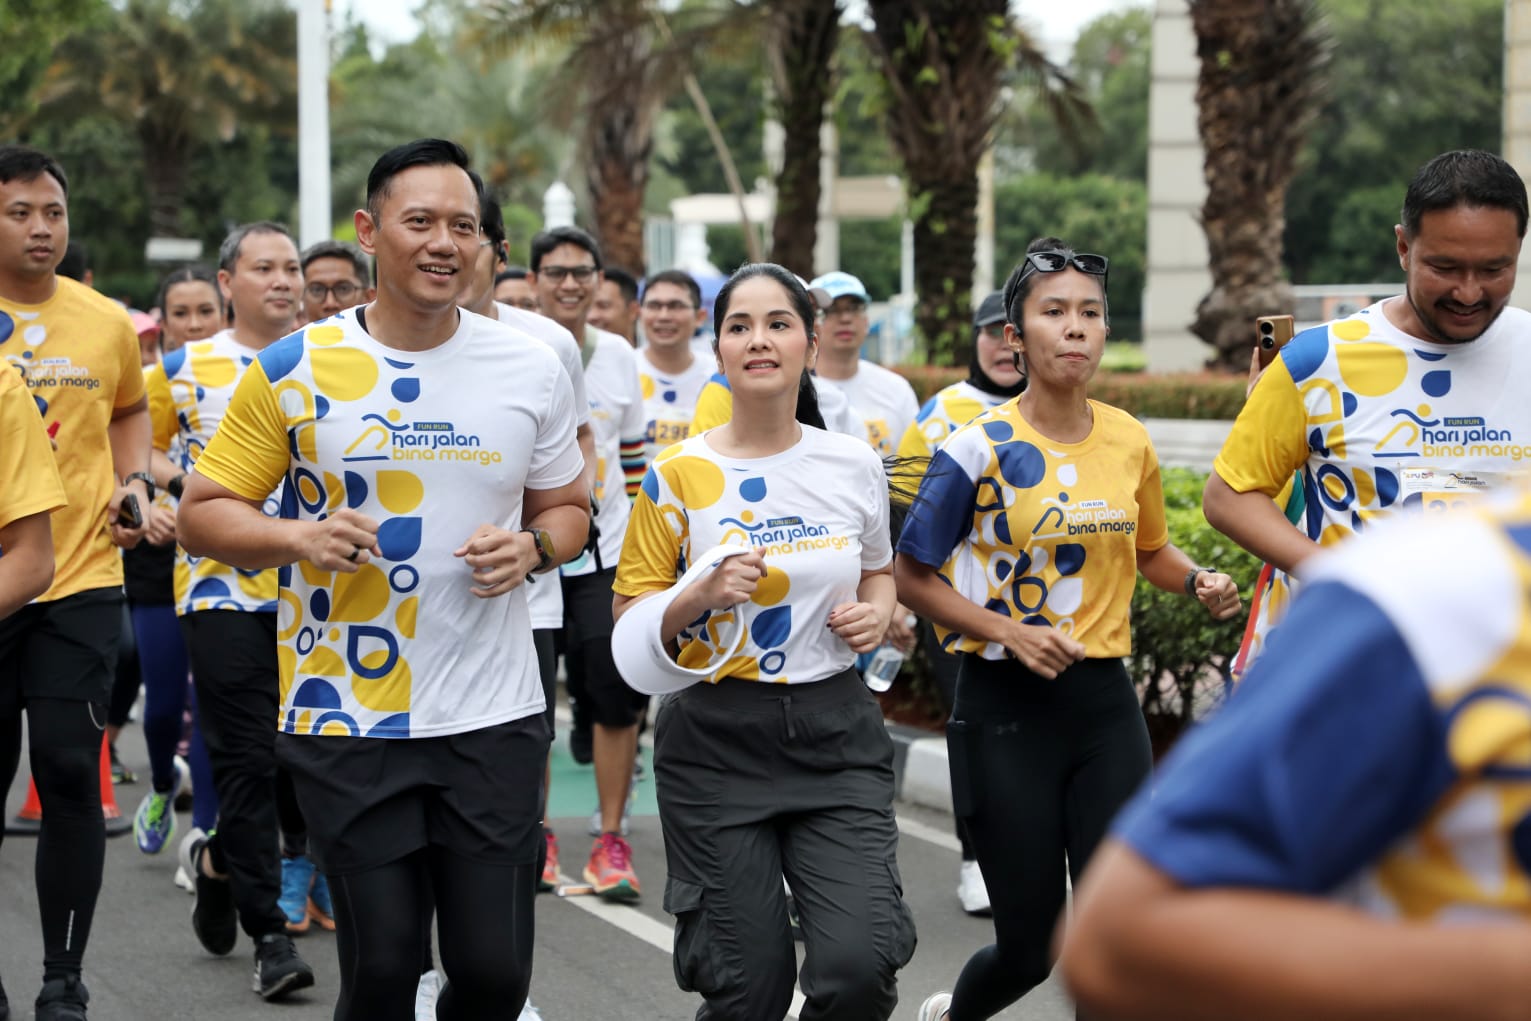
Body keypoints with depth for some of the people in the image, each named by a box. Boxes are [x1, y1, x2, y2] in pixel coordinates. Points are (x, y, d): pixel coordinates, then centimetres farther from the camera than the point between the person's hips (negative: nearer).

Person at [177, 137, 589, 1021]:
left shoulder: (532, 371, 4)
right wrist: (295, 538, -18)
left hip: (494, 717, 2)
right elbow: (204, 513, 2)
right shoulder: (293, 369, -2)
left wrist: (531, 547, -7)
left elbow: (567, 508, 16)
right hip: (348, 721, -1)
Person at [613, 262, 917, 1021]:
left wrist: (876, 614, -1)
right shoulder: (678, 475, -4)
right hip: (718, 738, -2)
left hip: (836, 732, 2)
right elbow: (629, 618, 0)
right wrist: (703, 595, -19)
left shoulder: (855, 466, 4)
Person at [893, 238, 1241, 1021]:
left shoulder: (1129, 440, 3)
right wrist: (1009, 630, -18)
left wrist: (1197, 581, -2)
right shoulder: (980, 448, -11)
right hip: (1005, 706, -4)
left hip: (1103, 700, 4)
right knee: (1029, 945, 5)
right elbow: (911, 576, -5)